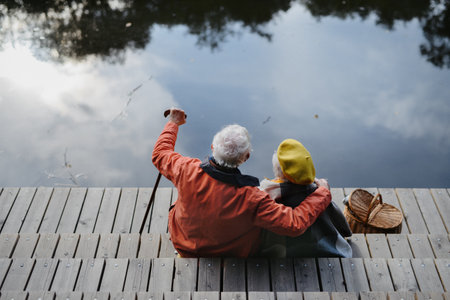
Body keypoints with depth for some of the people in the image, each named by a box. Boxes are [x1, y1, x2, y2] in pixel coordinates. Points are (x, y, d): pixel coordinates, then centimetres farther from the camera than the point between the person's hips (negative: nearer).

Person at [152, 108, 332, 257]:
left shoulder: (188, 171, -32)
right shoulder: (251, 200, -40)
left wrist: (173, 124, 7)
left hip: (185, 247, 2)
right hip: (232, 256, -2)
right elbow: (296, 224, -33)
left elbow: (160, 154, -10)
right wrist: (322, 193, -19)